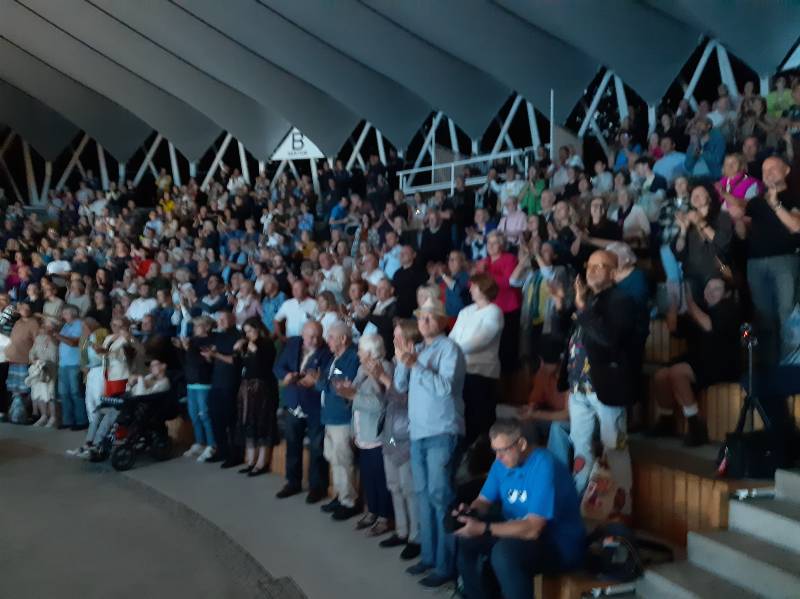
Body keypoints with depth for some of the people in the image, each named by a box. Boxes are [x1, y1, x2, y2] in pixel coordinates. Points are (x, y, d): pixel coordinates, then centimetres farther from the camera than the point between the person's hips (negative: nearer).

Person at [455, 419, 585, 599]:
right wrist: (470, 512, -17)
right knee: (466, 540, -6)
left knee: (504, 552, -34)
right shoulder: (502, 463, -1)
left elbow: (532, 529, -31)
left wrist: (483, 529, -35)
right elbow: (484, 501, 6)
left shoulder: (543, 467, -26)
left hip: (561, 545, -8)